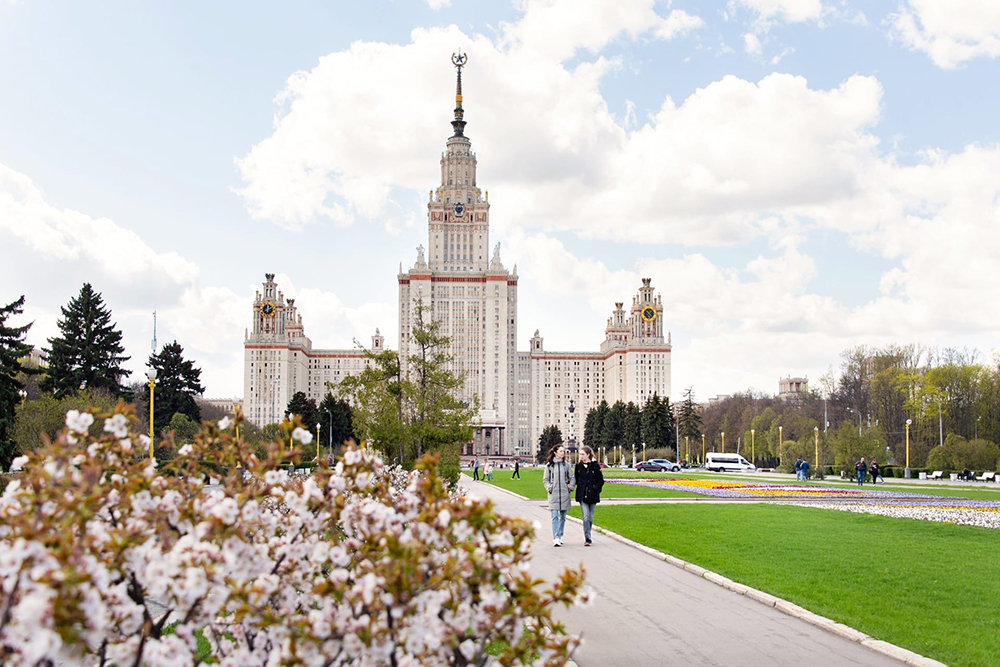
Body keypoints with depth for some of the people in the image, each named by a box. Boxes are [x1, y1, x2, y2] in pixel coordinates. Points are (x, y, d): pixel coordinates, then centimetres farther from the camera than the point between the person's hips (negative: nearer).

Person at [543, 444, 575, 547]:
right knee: (555, 516, -10)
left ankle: (560, 536, 19)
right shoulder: (549, 465, 4)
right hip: (553, 494, -2)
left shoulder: (566, 465, 7)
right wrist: (549, 488, -4)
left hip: (564, 494, 2)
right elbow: (545, 479, 9)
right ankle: (556, 538, -15)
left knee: (562, 517, 8)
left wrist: (570, 487, 1)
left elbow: (572, 478, 13)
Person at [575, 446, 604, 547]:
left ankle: (587, 536, 26)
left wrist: (595, 488, -10)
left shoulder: (595, 465, -1)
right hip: (582, 496, 0)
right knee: (586, 517, -10)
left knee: (590, 517, 9)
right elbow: (575, 479, 16)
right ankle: (587, 539, -12)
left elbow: (601, 481, 2)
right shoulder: (578, 466, 6)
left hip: (592, 495, 0)